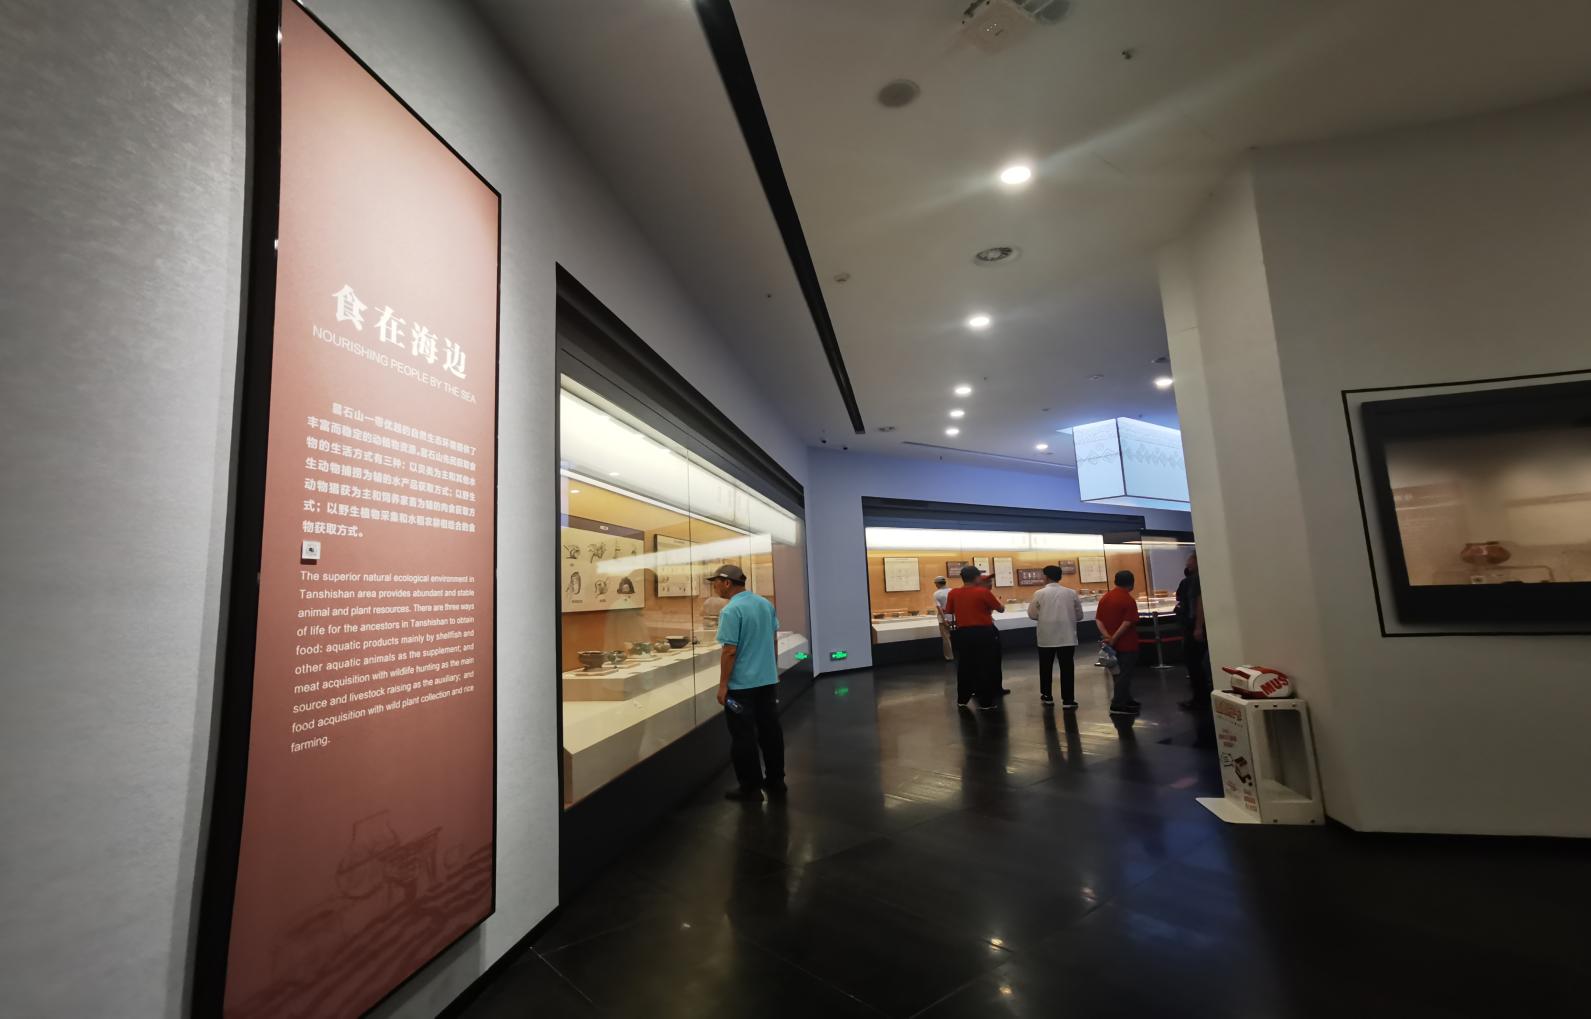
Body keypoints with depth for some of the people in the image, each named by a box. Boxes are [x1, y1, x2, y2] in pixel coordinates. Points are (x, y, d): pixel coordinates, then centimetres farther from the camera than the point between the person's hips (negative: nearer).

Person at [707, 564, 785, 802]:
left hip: (741, 685, -7)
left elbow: (730, 651, -20)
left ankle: (750, 788, 15)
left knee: (743, 738, 6)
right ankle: (775, 782, 26)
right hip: (768, 680, 7)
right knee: (770, 732, 15)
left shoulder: (731, 610, -18)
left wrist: (722, 684, -12)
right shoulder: (765, 603, 5)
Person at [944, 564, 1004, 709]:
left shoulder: (953, 593, -2)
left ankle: (962, 699, 22)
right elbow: (1001, 609, -2)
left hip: (963, 633, 4)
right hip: (983, 633, -4)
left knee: (964, 666, 14)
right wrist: (995, 597, 16)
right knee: (985, 667, 6)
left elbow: (948, 613, 7)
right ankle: (986, 702, 10)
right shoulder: (984, 592, -12)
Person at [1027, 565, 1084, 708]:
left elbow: (1032, 614, -1)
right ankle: (1068, 701, 4)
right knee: (1067, 668, 4)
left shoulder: (1040, 593, -6)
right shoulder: (1071, 593, 0)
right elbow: (1079, 616, 7)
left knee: (1046, 667, 13)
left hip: (1046, 637, -1)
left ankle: (1047, 697, 24)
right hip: (1067, 636, 1)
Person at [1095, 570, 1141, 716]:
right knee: (1125, 673, -2)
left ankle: (1126, 700, 30)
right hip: (1126, 643, -7)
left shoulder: (1105, 598, 7)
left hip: (1113, 644, 7)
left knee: (1120, 672, 19)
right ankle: (1118, 705, -3)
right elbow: (1127, 622, -22)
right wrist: (1113, 639, -19)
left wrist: (1106, 636, -8)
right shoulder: (1129, 600, -14)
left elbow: (1098, 619, 1)